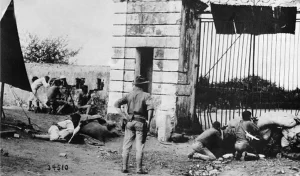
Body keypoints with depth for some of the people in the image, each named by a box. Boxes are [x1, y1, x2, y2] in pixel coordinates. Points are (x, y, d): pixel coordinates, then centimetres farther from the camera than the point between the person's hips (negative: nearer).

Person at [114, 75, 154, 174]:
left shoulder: (129, 95, 7)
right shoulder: (146, 95, -4)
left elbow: (117, 104, 0)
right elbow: (150, 107, -20)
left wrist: (123, 115, 0)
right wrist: (148, 121, -14)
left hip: (130, 122, 3)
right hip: (141, 123, -3)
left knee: (126, 146, 10)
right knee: (139, 147, 3)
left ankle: (124, 167, 10)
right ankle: (139, 169, 6)